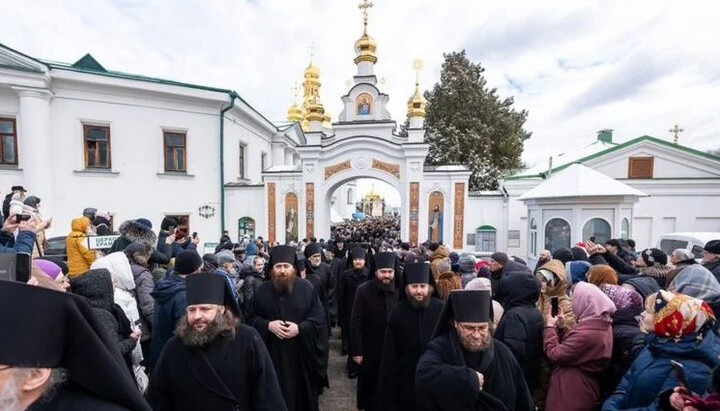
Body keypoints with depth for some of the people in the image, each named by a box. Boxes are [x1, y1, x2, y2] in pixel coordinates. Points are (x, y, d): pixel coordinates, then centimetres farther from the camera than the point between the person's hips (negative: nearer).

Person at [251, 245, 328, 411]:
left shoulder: (306, 287, -6)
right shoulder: (262, 290, -1)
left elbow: (319, 317, -5)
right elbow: (252, 319, 4)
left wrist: (300, 328, -18)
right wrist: (268, 325, -15)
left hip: (302, 354, -1)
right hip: (273, 354, 1)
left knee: (303, 392, 14)